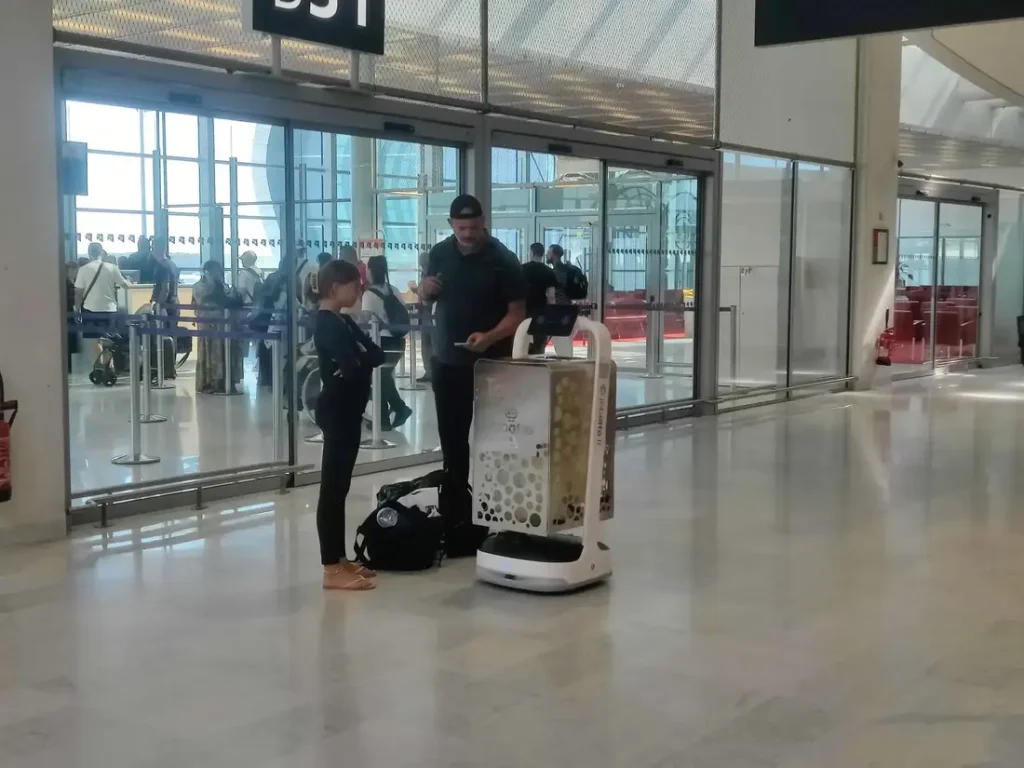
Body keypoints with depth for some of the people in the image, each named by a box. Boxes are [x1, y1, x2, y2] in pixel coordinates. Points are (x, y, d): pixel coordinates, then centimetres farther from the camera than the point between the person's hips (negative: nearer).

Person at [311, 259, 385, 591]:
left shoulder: (342, 321, 15)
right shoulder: (328, 324, -15)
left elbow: (374, 354, 7)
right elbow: (352, 366, -26)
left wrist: (367, 356, -12)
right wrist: (367, 357, -8)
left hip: (348, 411, 10)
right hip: (337, 411, -10)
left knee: (340, 486, 14)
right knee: (332, 487, -7)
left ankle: (340, 559, 22)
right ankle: (332, 570, -5)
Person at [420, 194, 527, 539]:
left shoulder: (502, 260, -11)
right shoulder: (440, 253, 5)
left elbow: (518, 313, -12)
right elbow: (429, 298, 18)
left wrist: (490, 337, -30)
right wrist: (425, 288, -6)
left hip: (491, 363, -5)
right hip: (447, 361, 5)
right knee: (451, 440, 11)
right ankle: (455, 512, 21)